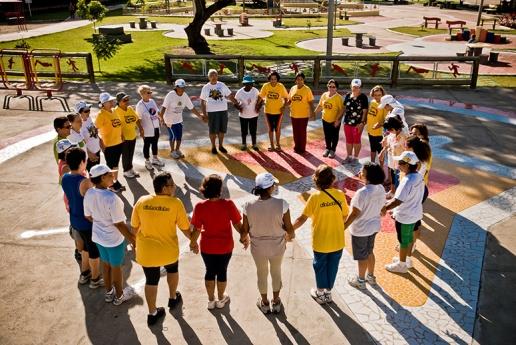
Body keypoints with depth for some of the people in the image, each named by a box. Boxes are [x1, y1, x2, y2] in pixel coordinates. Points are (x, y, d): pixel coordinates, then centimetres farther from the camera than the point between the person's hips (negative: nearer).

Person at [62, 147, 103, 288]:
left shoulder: (65, 178, -5)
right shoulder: (84, 182, -30)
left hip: (75, 220, 8)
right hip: (88, 222, -8)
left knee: (86, 245, 29)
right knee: (95, 250, 14)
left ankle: (84, 274, 44)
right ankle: (95, 279, 31)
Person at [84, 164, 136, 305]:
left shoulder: (89, 194, -12)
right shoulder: (111, 198, -33)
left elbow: (88, 216, 2)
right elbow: (119, 224, -26)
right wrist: (132, 239, -13)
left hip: (98, 236, 6)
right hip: (115, 239, -6)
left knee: (105, 264, 26)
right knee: (116, 266, 16)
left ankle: (109, 292, 46)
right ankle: (119, 296, 38)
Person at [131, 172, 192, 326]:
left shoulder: (142, 201, -10)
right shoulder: (175, 203, -19)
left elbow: (135, 228, 0)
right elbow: (185, 228, -11)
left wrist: (137, 242, 17)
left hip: (146, 252, 1)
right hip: (169, 251, -1)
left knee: (151, 280, 19)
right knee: (172, 269, 30)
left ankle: (152, 313, 32)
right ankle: (173, 298, 48)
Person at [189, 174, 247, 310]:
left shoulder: (200, 207, -18)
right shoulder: (228, 204, -21)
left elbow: (196, 229, -10)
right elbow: (237, 224, -12)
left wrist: (193, 243, 7)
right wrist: (244, 237, 6)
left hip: (207, 247, 1)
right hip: (225, 246, -1)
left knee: (210, 271, 20)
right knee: (222, 271, 19)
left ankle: (211, 300, 35)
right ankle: (221, 299, 37)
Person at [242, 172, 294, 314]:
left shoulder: (249, 206, -21)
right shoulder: (281, 204, -25)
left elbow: (245, 230, -9)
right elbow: (289, 228, -15)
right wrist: (291, 235, 7)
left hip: (258, 247, 0)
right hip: (277, 246, 0)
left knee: (262, 273, 26)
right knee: (276, 272, 27)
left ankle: (264, 303, 46)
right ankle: (276, 302, 46)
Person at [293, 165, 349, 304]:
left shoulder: (315, 197, -19)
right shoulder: (340, 194, -9)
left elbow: (303, 218, -16)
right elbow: (345, 217, 2)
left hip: (321, 242, -3)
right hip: (338, 241, 3)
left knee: (320, 267, 19)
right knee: (333, 266, 20)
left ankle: (320, 294, 36)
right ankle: (328, 293, 38)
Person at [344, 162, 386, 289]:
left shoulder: (362, 192, -31)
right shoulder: (381, 189, -8)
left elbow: (355, 213, -25)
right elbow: (381, 207, 4)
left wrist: (343, 227, -15)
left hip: (360, 229, -7)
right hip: (374, 226, 7)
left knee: (362, 256, 13)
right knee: (369, 252, 26)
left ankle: (361, 281, 31)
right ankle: (371, 276, 43)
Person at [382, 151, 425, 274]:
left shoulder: (408, 181, -33)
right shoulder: (418, 176, -4)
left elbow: (398, 201, -32)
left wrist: (385, 208, -17)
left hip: (405, 217, -8)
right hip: (414, 213, 9)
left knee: (403, 240, 11)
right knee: (409, 237, 26)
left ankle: (402, 265, 30)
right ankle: (408, 259, 45)